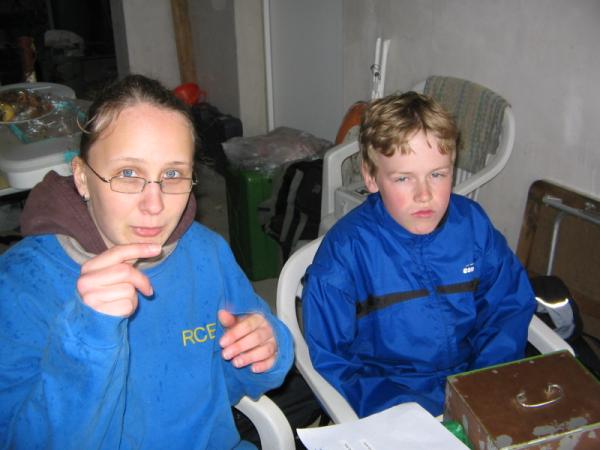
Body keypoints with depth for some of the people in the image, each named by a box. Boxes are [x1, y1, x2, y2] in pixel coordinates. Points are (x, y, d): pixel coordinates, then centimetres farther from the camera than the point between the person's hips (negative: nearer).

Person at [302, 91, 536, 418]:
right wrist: (417, 412, -21)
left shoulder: (472, 223, -3)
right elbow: (330, 363, -11)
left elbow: (509, 307, 7)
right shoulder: (345, 250, -15)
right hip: (390, 396, -4)